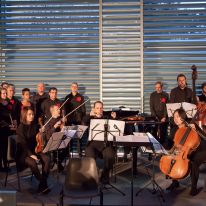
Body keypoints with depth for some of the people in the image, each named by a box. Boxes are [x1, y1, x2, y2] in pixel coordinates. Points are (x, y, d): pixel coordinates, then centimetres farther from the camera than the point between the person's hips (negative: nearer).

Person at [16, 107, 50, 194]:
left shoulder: (35, 126, 5)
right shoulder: (21, 128, -11)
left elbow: (37, 140, 10)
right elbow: (23, 144, -16)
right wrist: (31, 154, -25)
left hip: (34, 150, 5)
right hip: (23, 153, -5)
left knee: (47, 159, -23)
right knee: (32, 162, -34)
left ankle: (42, 185, -17)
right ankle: (44, 184, -17)